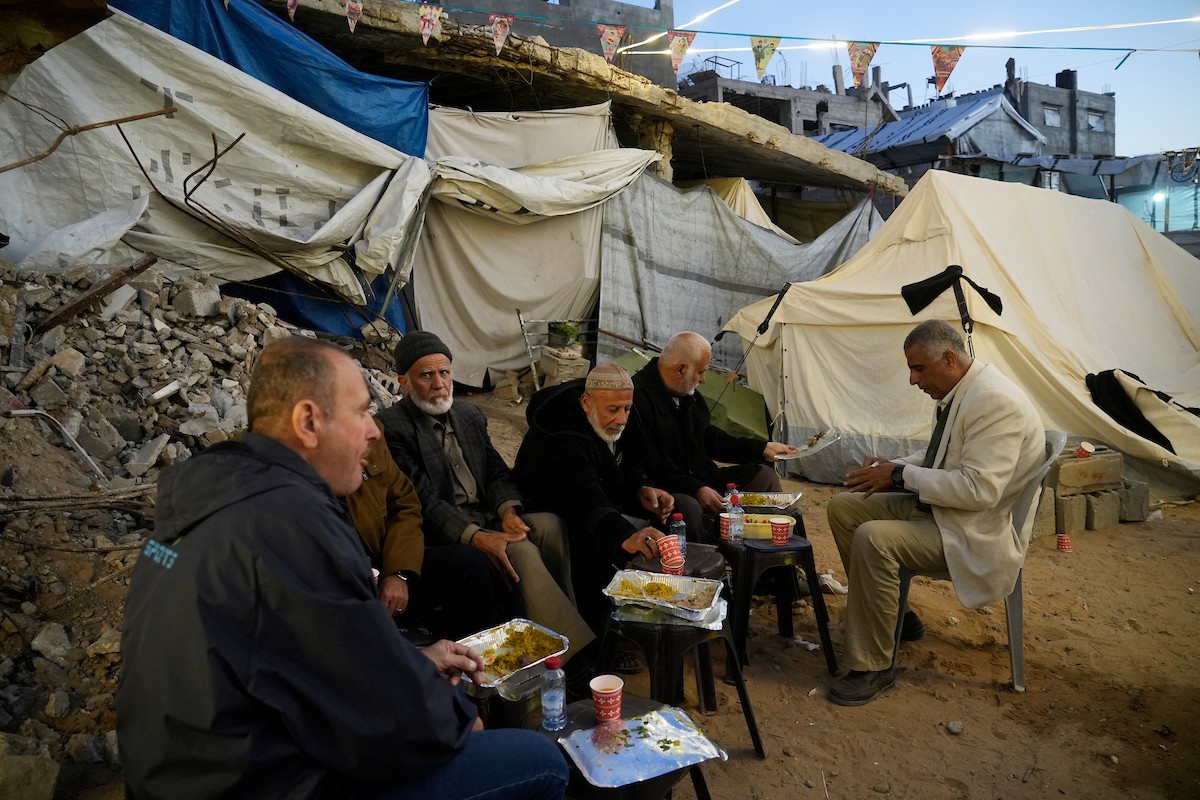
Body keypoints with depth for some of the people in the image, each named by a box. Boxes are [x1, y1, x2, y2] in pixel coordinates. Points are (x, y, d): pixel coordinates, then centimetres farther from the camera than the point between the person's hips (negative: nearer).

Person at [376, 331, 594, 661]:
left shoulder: (471, 416, 15)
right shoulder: (391, 427, -9)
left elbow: (497, 472, 11)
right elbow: (423, 500, -16)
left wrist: (508, 509, -11)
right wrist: (477, 537, -27)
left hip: (486, 517, 7)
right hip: (444, 533, -7)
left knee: (550, 525, -20)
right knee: (521, 551, -28)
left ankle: (564, 627, -13)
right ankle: (580, 652, -23)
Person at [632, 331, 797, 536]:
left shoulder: (689, 394, 12)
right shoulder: (638, 396, -19)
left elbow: (711, 438, 23)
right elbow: (650, 465, -23)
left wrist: (763, 448, 20)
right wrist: (696, 490, -26)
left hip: (699, 479, 10)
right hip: (663, 489, -9)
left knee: (764, 476, 9)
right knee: (687, 507, -41)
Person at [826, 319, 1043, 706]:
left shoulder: (995, 401, -24)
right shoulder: (958, 393, 5)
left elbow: (978, 489, -29)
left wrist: (900, 475, -22)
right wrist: (891, 467, 1)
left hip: (977, 531, -10)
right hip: (935, 506, 10)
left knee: (873, 539, -30)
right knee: (843, 507, 5)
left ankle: (873, 668, -14)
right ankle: (891, 614, 17)